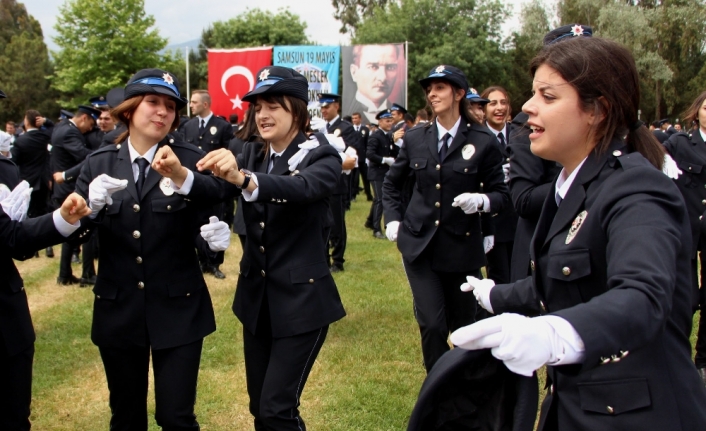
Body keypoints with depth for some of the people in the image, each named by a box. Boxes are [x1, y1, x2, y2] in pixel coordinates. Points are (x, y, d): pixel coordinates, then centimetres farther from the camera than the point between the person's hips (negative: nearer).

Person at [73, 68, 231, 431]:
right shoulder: (98, 163, 3)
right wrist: (91, 205, -23)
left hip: (177, 308, -2)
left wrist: (183, 177, -44)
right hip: (117, 308, 3)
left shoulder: (189, 159, -5)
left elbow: (219, 194, -24)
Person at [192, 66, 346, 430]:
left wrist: (243, 178, -49)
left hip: (301, 298, -6)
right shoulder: (251, 154, 7)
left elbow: (302, 187, -32)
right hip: (256, 295, 6)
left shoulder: (321, 157, -9)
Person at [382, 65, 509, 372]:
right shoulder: (415, 138, 4)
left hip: (461, 245, -1)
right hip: (419, 243, 1)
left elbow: (501, 194, 0)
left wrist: (481, 201, -21)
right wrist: (393, 220, 5)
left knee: (463, 324, 10)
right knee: (432, 323, -7)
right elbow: (391, 184, 17)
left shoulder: (483, 141, -5)